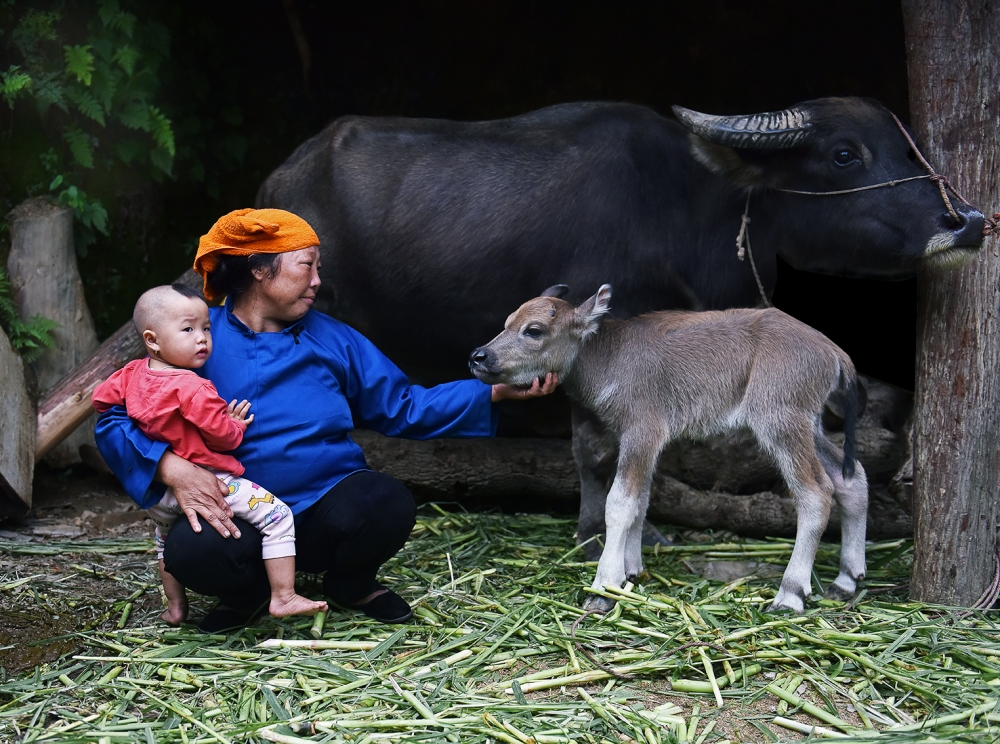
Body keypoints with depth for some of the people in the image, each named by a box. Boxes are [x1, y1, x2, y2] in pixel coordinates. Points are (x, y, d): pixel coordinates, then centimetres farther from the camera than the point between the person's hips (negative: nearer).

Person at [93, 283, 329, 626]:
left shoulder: (133, 373, 2)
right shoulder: (192, 388, -20)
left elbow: (101, 397, 15)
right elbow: (222, 435, -16)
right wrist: (236, 426, 5)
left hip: (158, 493, 9)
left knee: (165, 534, 38)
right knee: (277, 515, -7)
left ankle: (175, 607, 47)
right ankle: (283, 597, -9)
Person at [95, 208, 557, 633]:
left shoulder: (330, 339, 11)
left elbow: (404, 407, 13)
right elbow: (117, 420, -4)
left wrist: (494, 391, 5)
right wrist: (173, 469, -23)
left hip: (328, 506, 2)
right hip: (238, 515, -2)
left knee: (388, 505, -32)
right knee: (193, 550, -36)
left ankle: (350, 584, 6)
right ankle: (247, 593, 4)